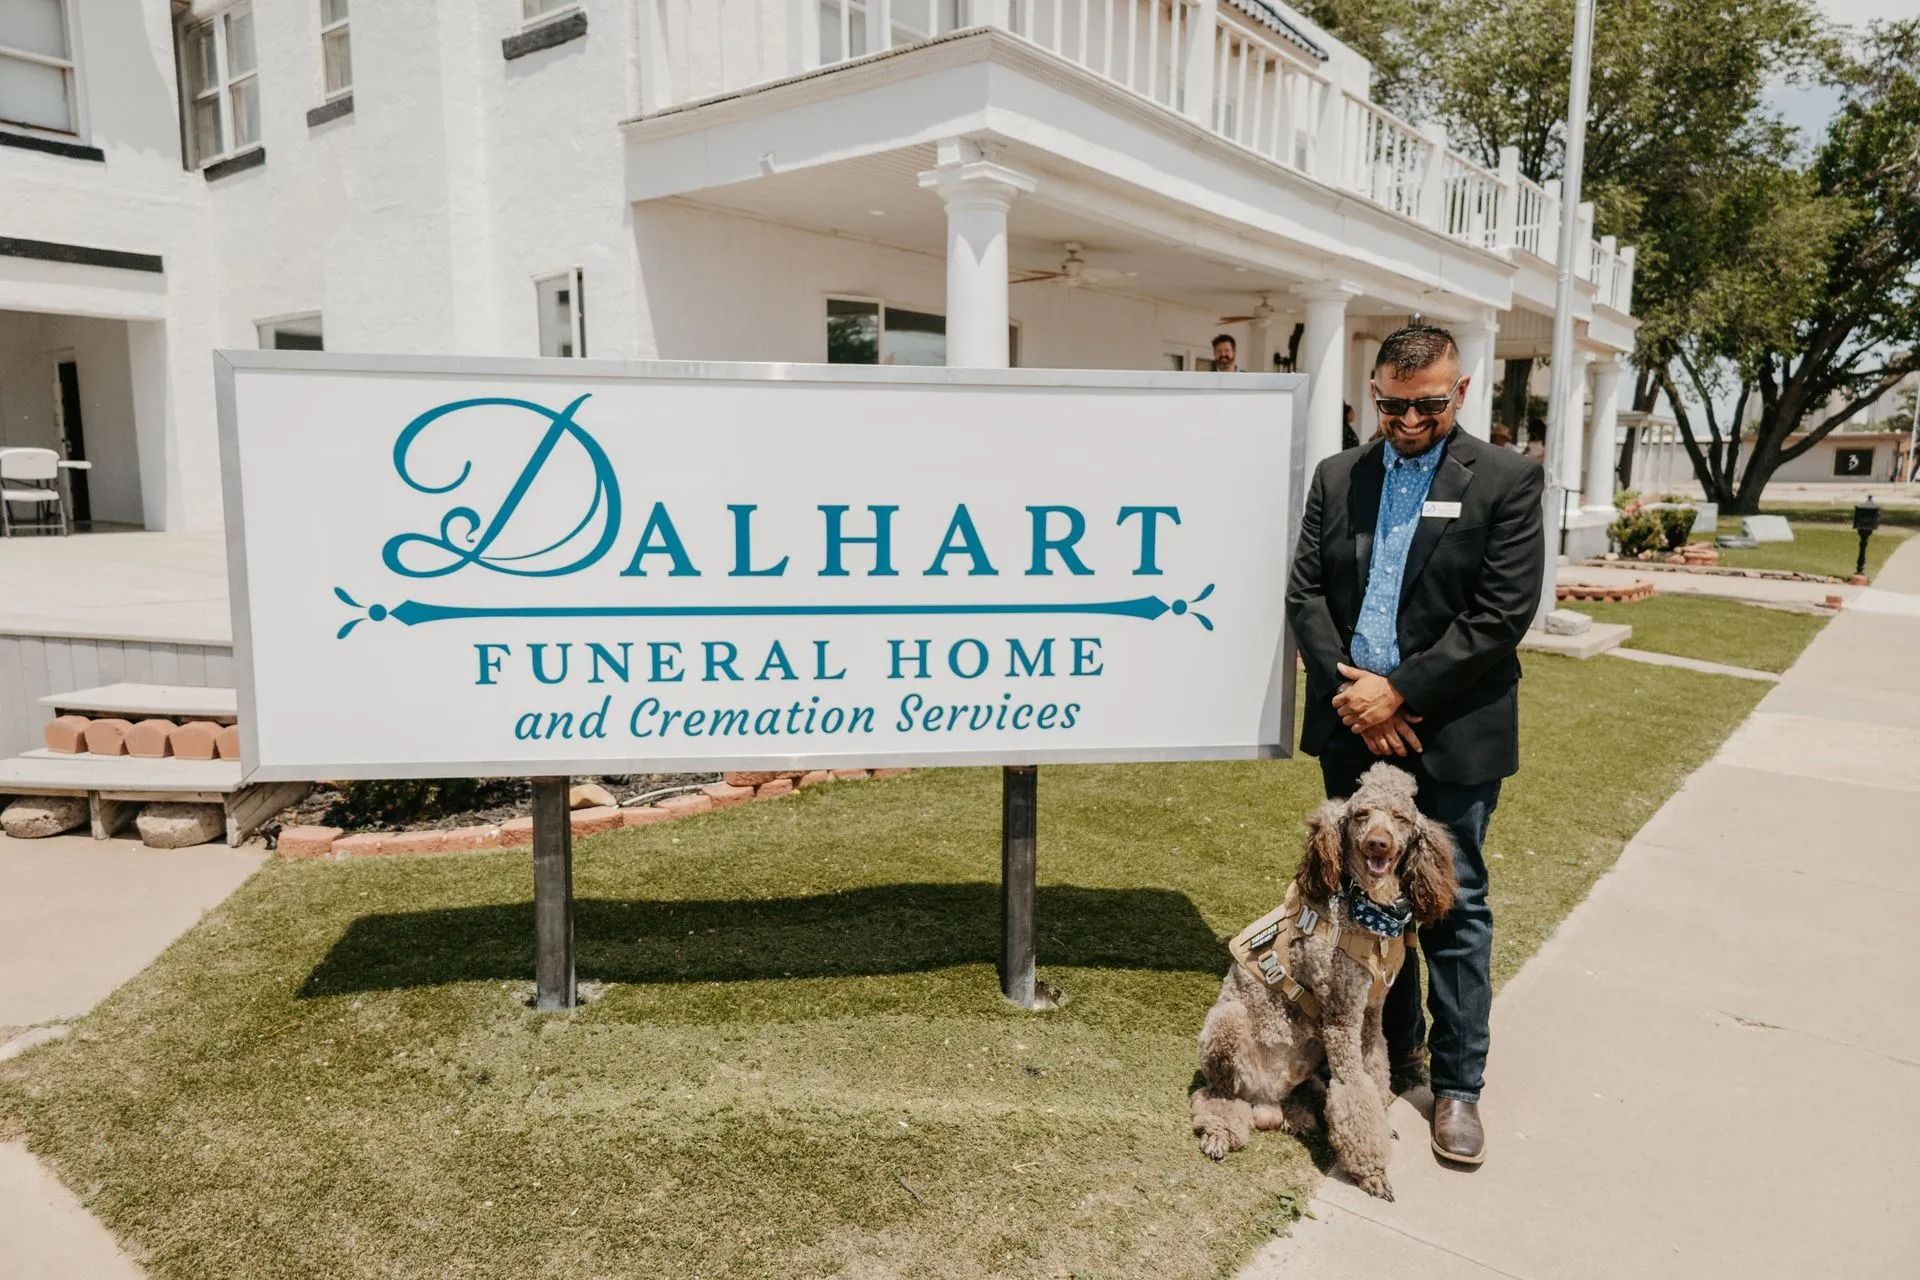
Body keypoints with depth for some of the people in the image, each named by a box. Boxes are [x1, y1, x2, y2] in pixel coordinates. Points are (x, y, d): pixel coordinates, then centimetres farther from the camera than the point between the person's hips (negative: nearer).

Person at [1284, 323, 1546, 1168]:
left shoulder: (1506, 482, -5)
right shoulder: (1338, 478, 7)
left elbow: (1502, 615, -12)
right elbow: (1305, 593, 4)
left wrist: (1398, 692, -15)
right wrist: (1349, 689, -9)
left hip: (1451, 734, -4)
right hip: (1354, 726, 4)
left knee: (1453, 907, 4)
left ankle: (1457, 1084, 17)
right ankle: (1393, 1043, 34)